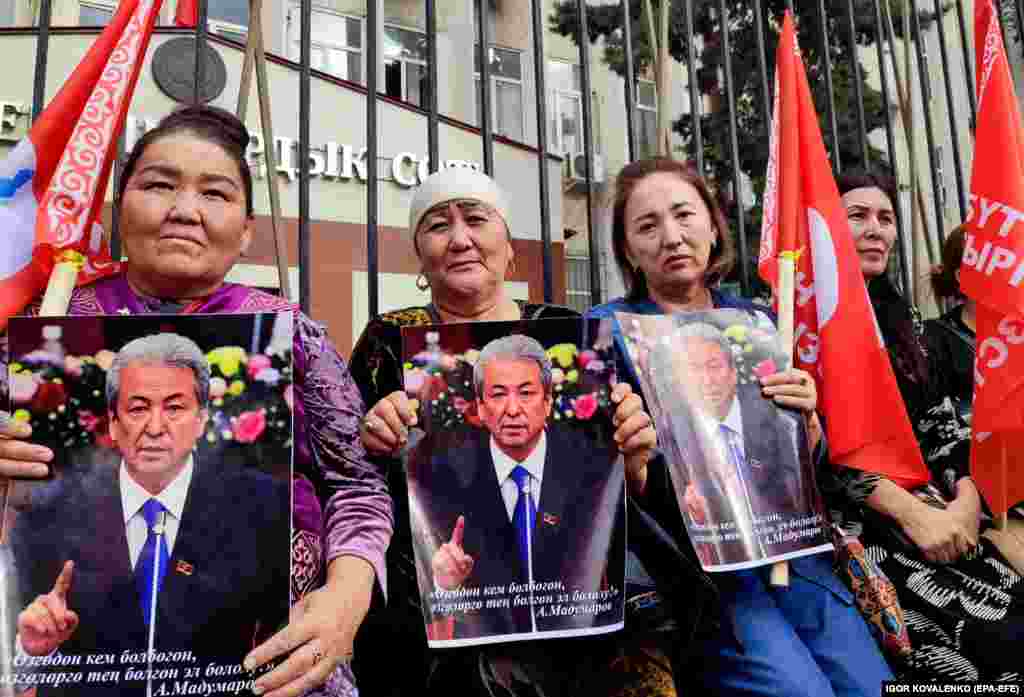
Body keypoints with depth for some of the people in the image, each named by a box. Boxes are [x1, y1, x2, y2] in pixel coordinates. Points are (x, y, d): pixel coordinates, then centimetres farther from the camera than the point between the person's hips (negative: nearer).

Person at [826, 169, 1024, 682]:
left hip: (935, 511, 6)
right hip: (852, 521, -6)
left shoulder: (902, 318, 18)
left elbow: (943, 423, 14)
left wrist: (966, 500, -4)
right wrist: (909, 513, -17)